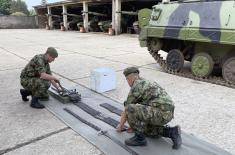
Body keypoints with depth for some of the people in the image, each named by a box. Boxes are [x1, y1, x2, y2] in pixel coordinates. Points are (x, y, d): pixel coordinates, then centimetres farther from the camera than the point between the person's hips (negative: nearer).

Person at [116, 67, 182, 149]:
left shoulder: (136, 86, -5)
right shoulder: (146, 84, 24)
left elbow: (127, 107, 1)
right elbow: (141, 109, 34)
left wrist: (121, 124, 17)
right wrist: (135, 126, 42)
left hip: (161, 113, -10)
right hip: (166, 113, 10)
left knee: (129, 109, -16)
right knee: (147, 131, 29)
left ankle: (139, 138, -1)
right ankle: (172, 132, 13)